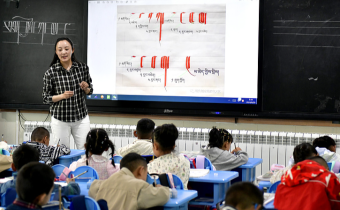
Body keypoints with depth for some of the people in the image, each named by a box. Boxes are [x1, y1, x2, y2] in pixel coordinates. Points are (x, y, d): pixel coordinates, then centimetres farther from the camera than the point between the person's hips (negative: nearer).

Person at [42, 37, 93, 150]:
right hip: (60, 120, -2)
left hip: (81, 118, 2)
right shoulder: (50, 73, -8)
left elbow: (90, 91, 11)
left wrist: (86, 88, -12)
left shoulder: (83, 68, 0)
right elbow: (46, 98, -2)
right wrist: (62, 96, -18)